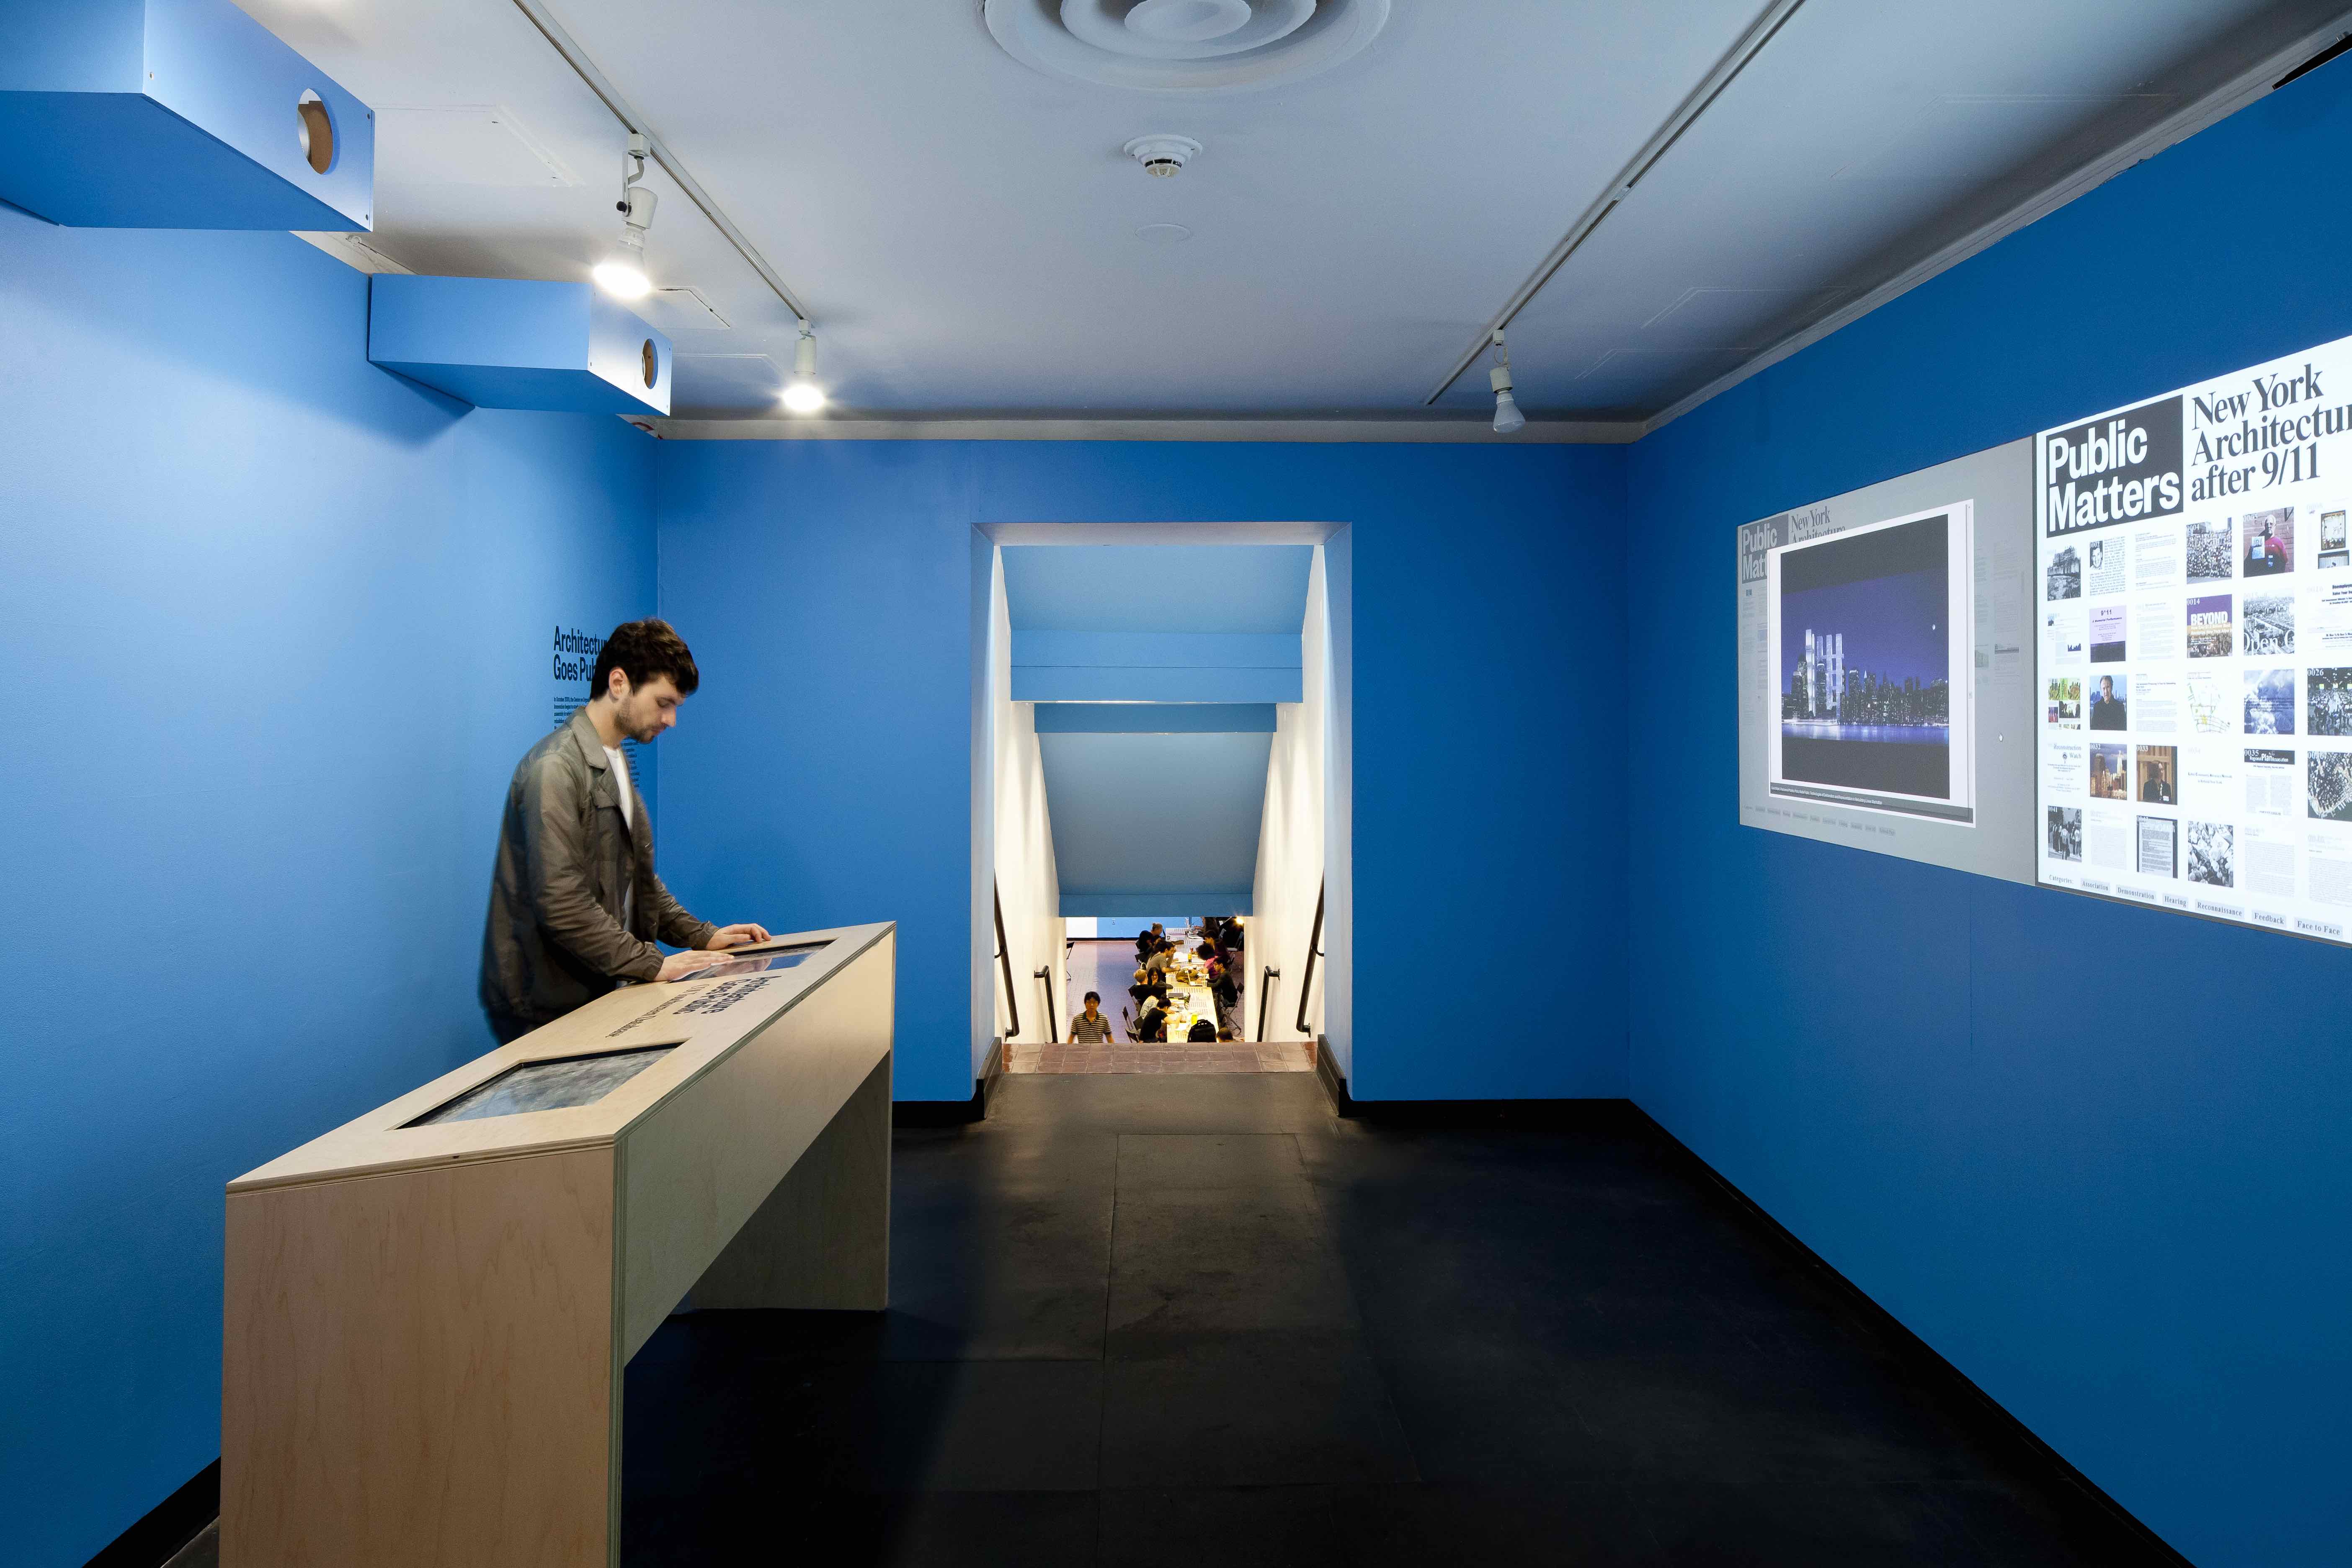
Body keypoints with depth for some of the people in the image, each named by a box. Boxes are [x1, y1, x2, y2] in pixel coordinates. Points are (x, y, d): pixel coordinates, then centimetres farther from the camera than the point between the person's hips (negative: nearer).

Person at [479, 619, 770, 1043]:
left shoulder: (614, 766, 14)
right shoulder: (555, 770, -18)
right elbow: (560, 902, -25)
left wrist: (700, 935, 9)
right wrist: (651, 964, -22)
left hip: (593, 994, 9)